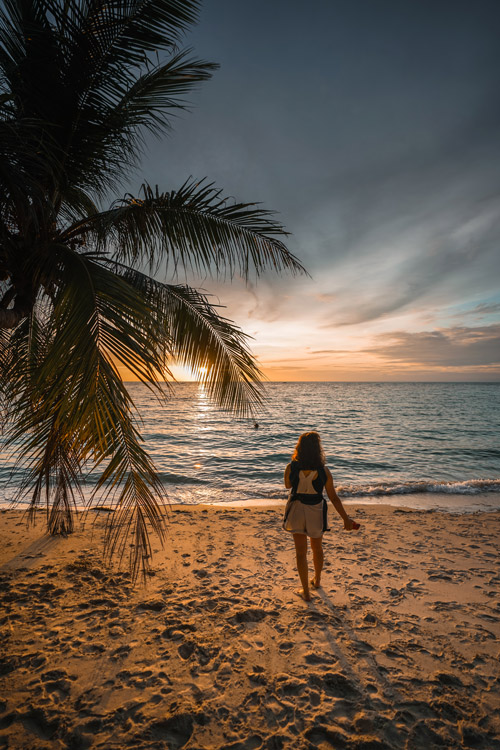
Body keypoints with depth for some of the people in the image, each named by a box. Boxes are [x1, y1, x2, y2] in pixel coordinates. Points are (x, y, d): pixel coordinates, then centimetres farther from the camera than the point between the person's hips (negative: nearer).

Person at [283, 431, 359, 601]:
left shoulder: (291, 468, -17)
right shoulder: (323, 471, -17)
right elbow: (333, 497, -10)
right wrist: (346, 519, 1)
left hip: (297, 511, -1)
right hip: (316, 512, 1)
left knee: (301, 551, 13)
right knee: (317, 549, 25)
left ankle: (306, 592, 22)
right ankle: (317, 580, 47)